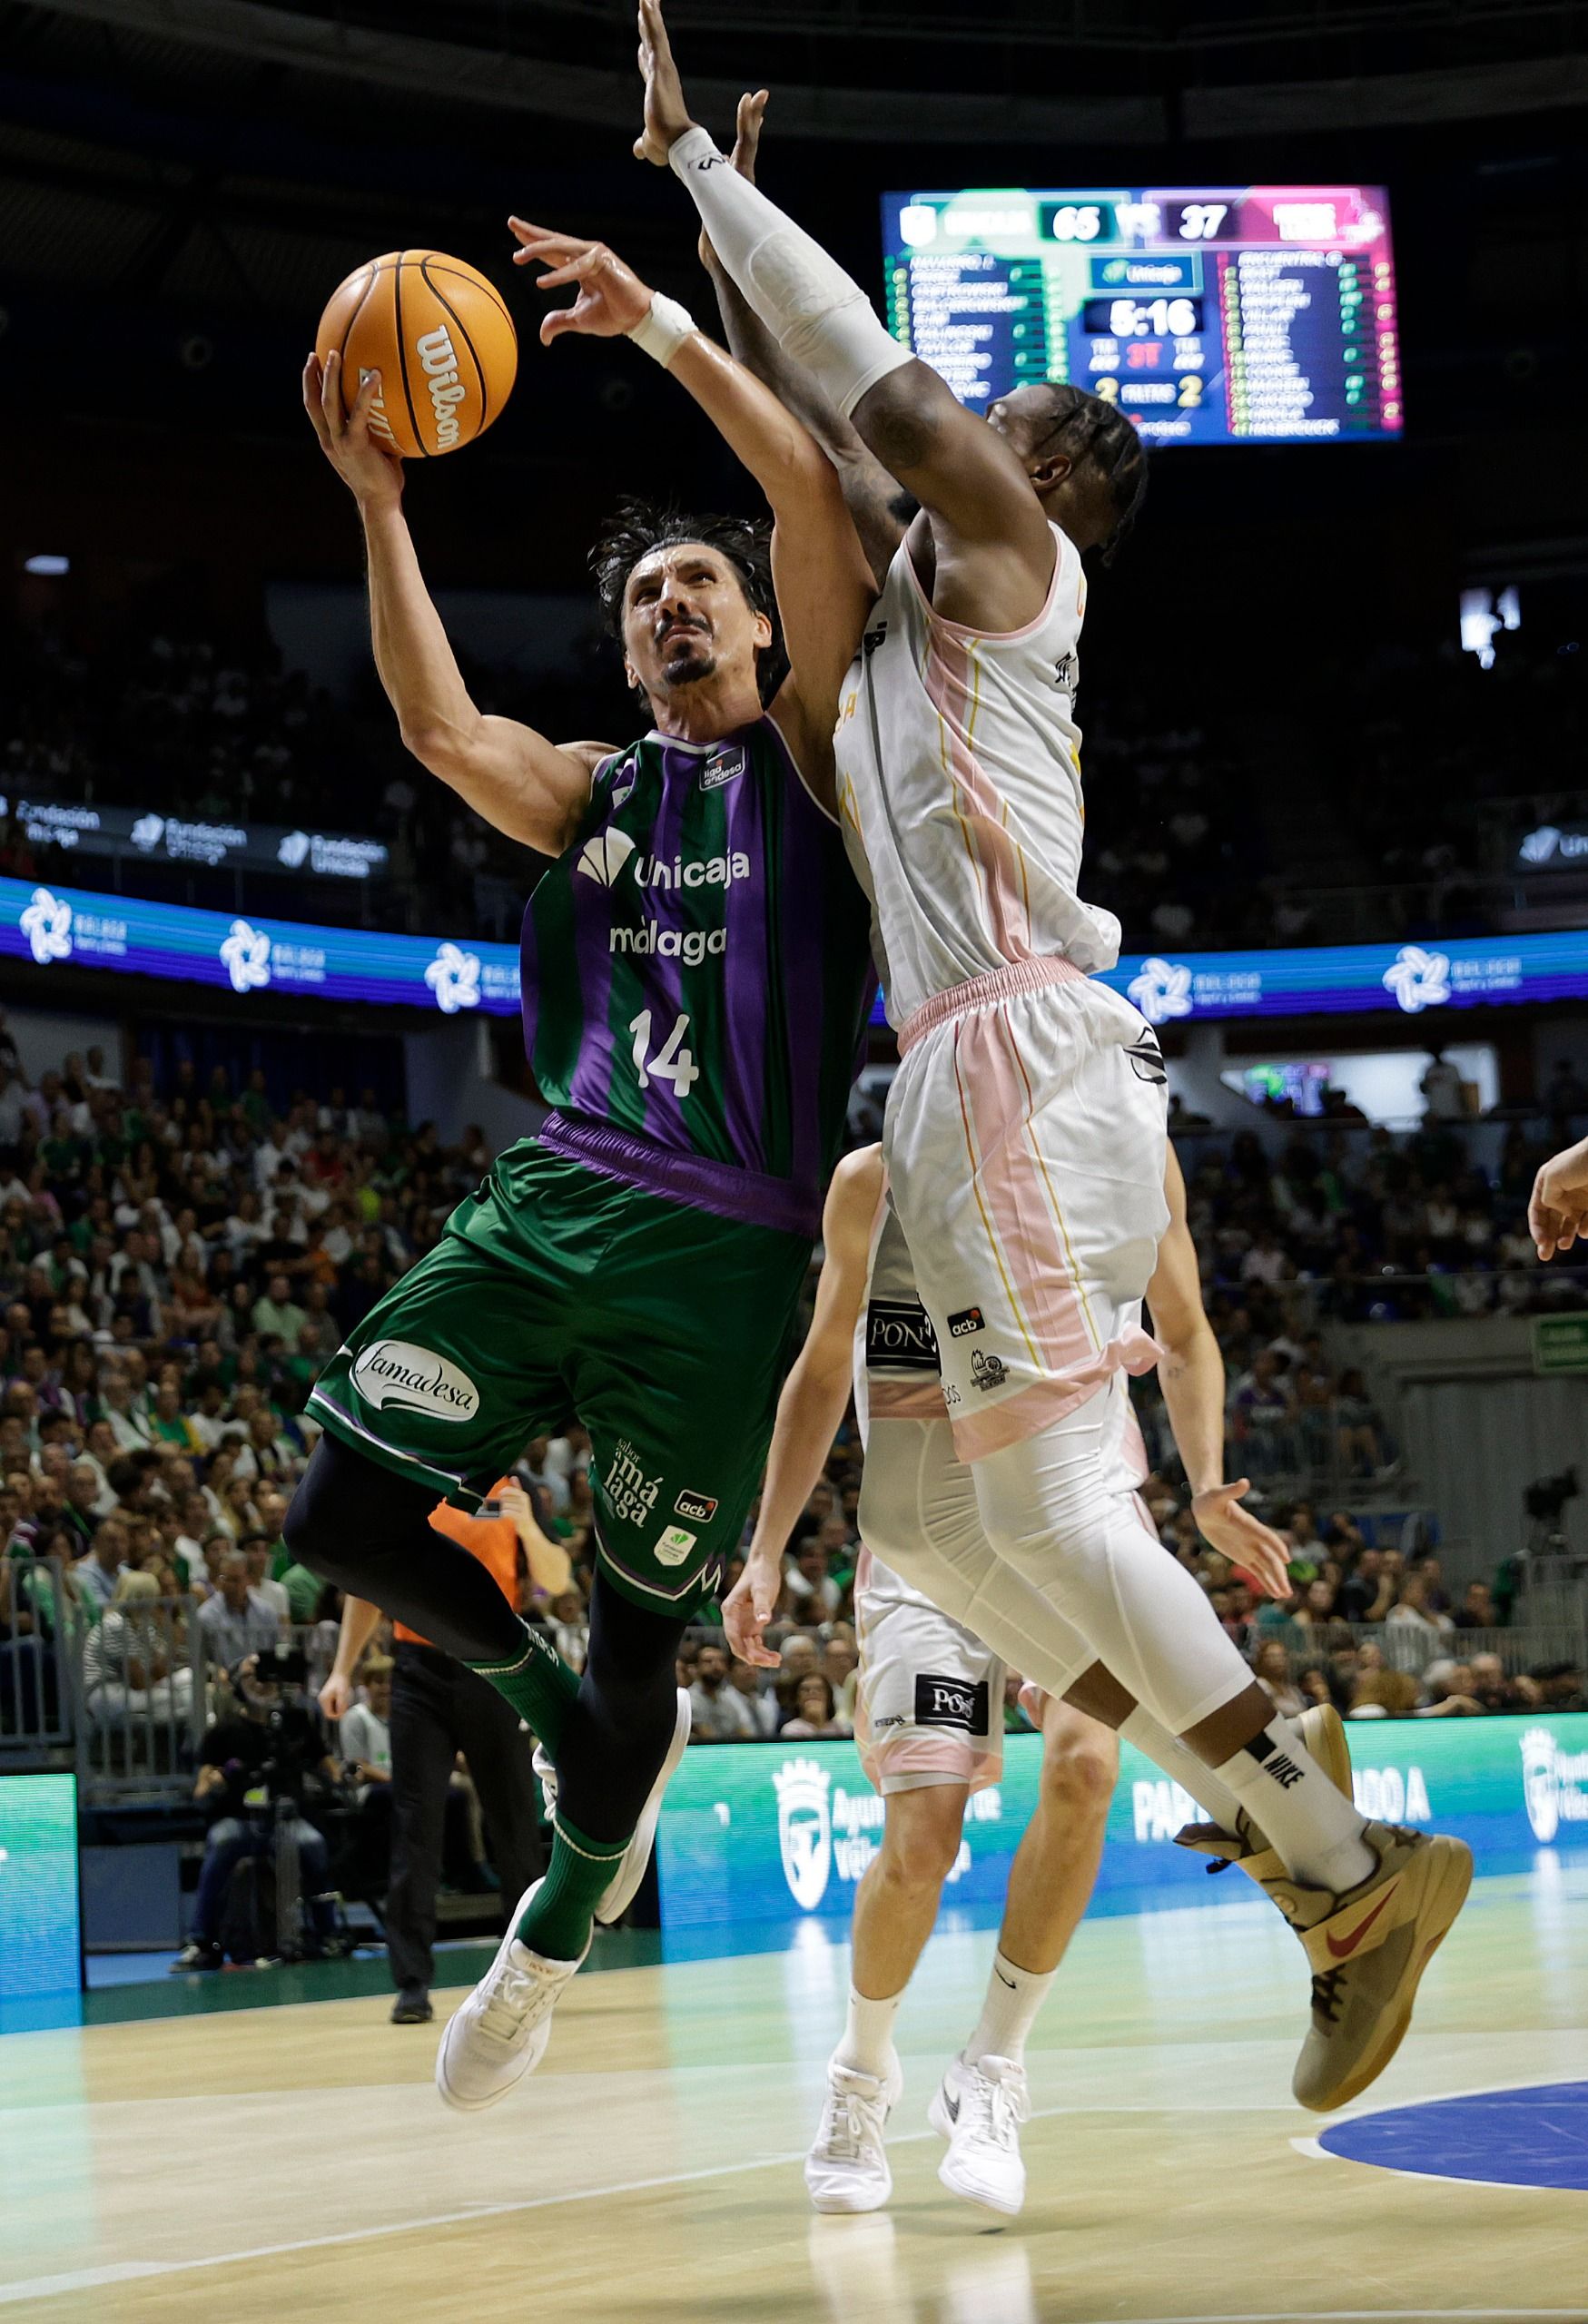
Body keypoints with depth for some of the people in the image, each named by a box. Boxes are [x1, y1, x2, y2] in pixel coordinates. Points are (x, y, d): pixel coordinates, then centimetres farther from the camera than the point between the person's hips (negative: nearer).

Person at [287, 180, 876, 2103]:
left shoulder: (807, 762, 8)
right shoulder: (592, 792, 19)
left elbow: (822, 512, -7)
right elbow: (441, 728, -3)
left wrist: (666, 330, -11)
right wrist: (378, 502, -12)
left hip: (721, 1250, -4)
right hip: (550, 1204, 4)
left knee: (638, 1642, 3)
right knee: (350, 1520, -10)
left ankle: (551, 1946, 29)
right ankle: (583, 1721, 18)